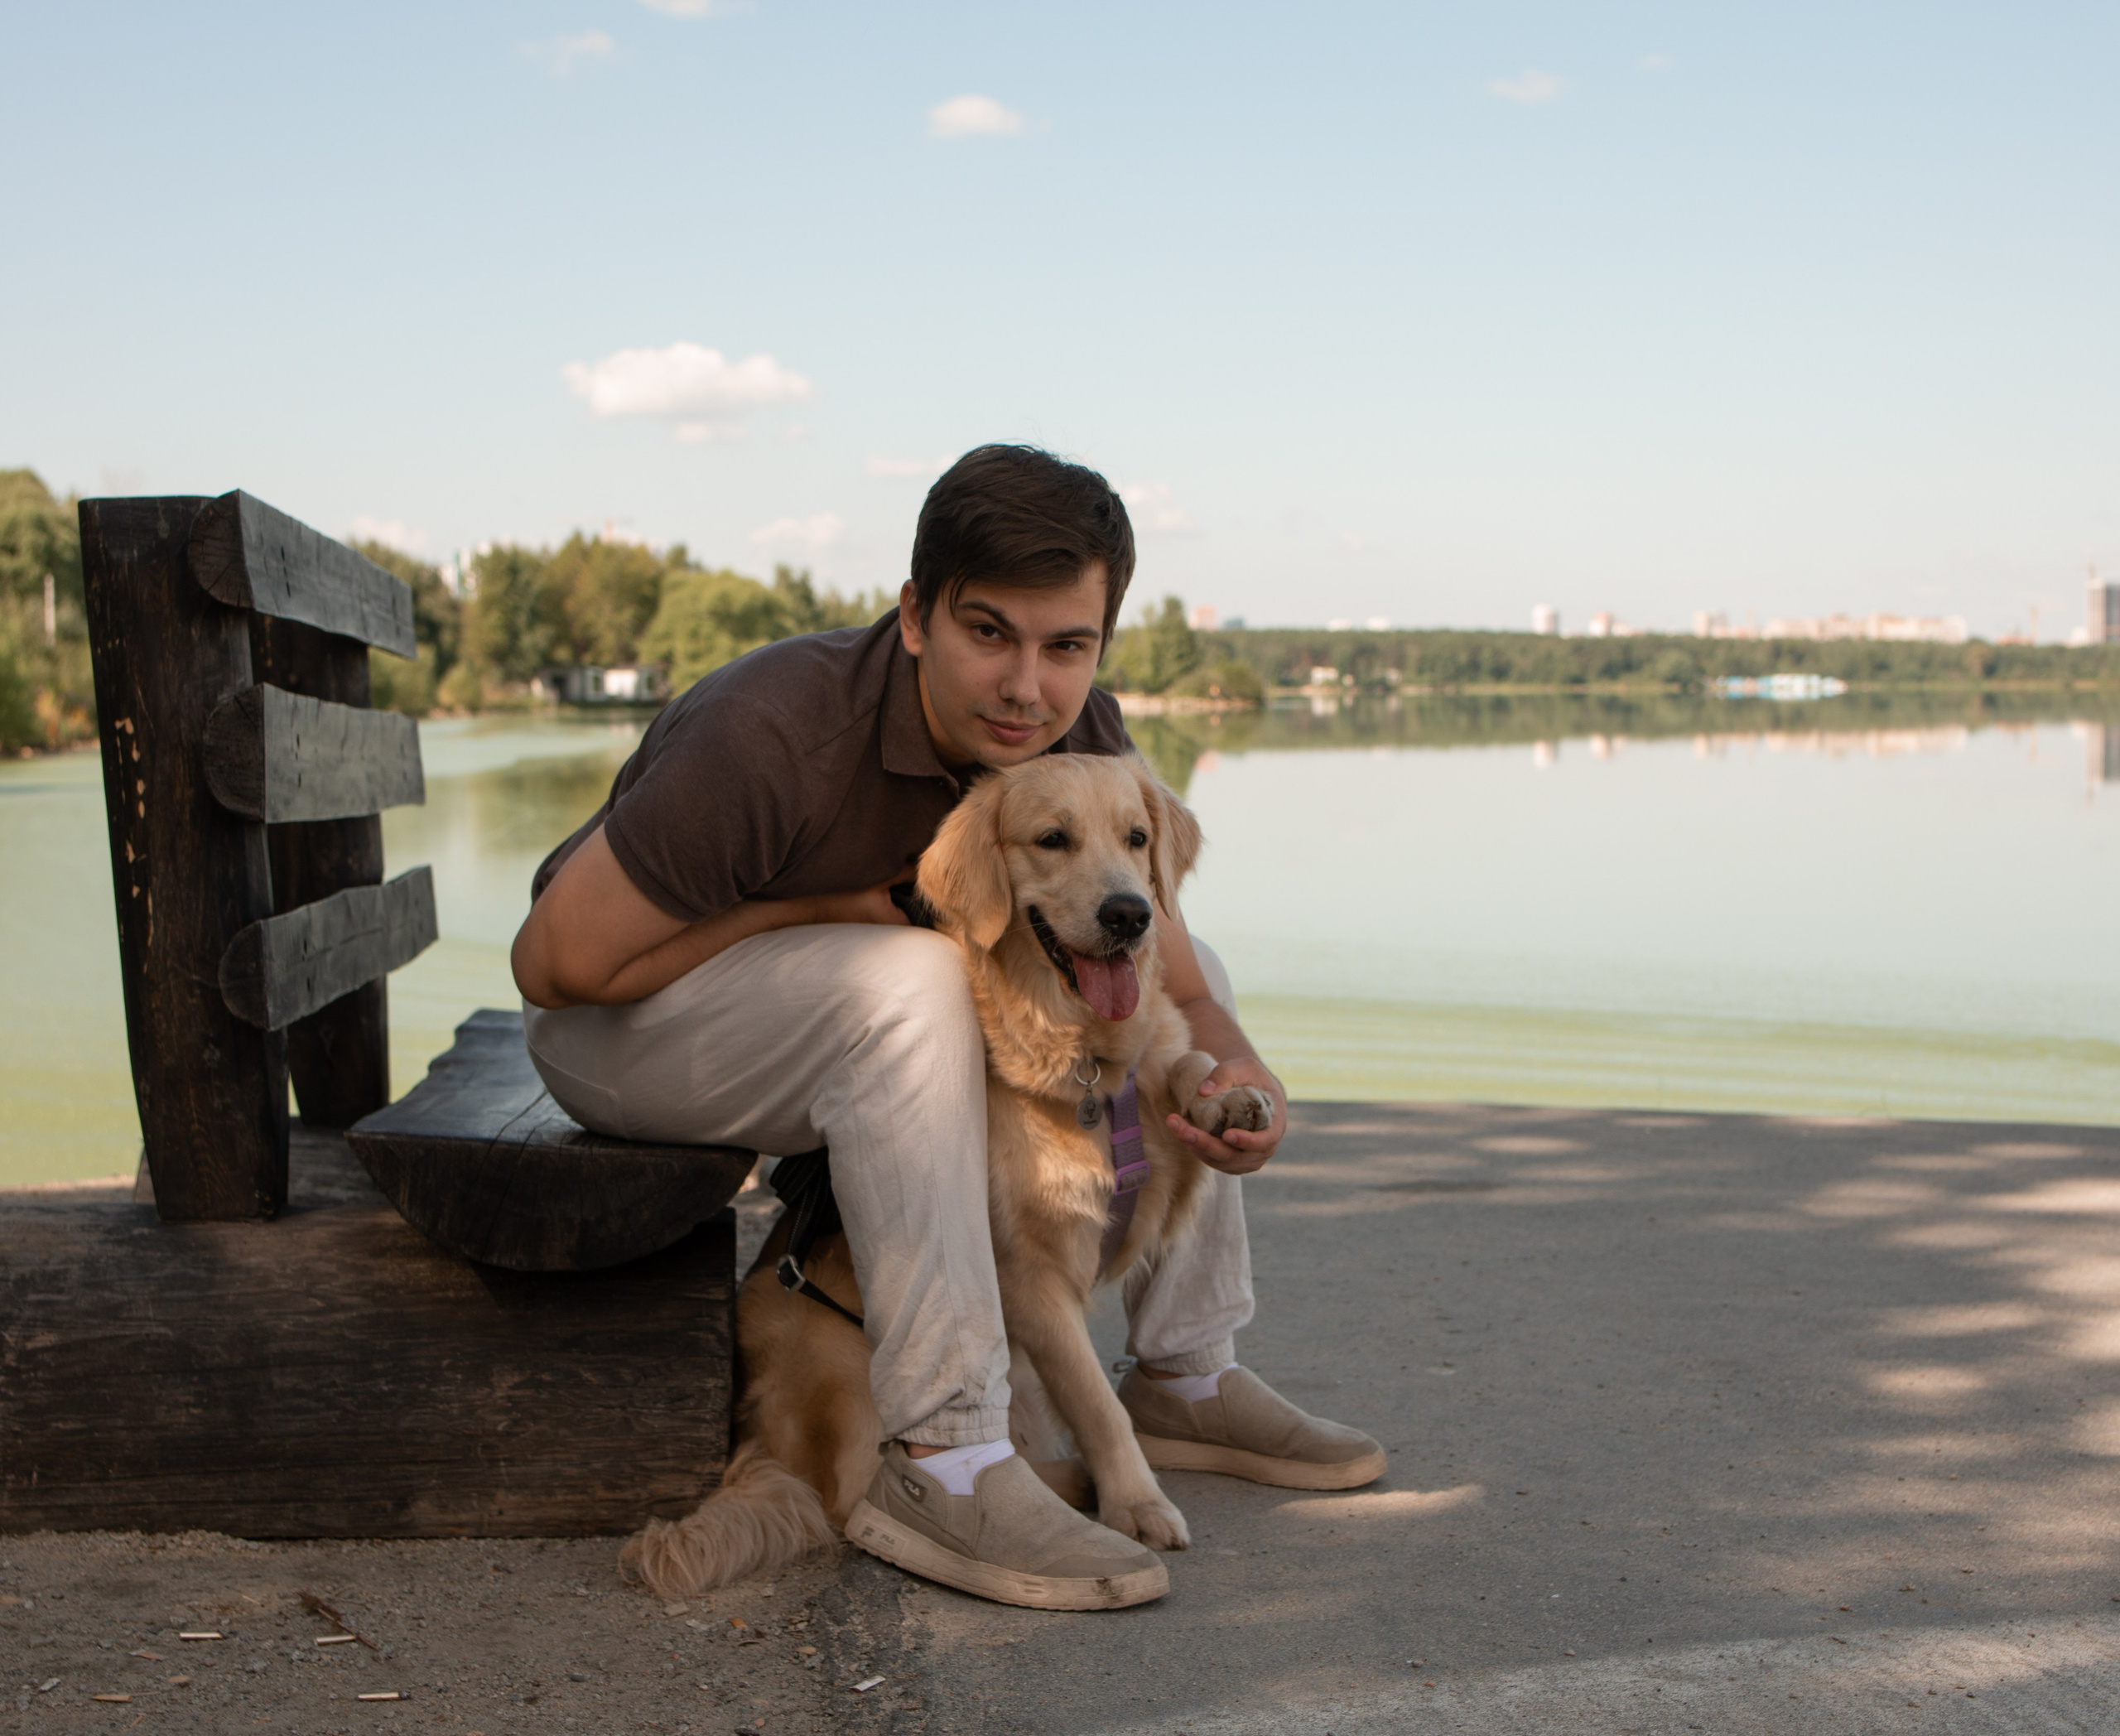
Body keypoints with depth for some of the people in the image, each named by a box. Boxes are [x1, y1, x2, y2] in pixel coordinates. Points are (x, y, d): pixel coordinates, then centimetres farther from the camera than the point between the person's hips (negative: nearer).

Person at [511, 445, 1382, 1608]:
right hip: (624, 1028, -7)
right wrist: (828, 908, -24)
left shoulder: (1080, 743, -13)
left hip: (850, 1016, 7)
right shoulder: (770, 736, -33)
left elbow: (1170, 987, -7)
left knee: (1196, 979, 1)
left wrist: (1236, 1077, -30)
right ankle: (942, 1454, -33)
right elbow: (557, 962, -26)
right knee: (911, 980, -37)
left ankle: (1185, 1377, 11)